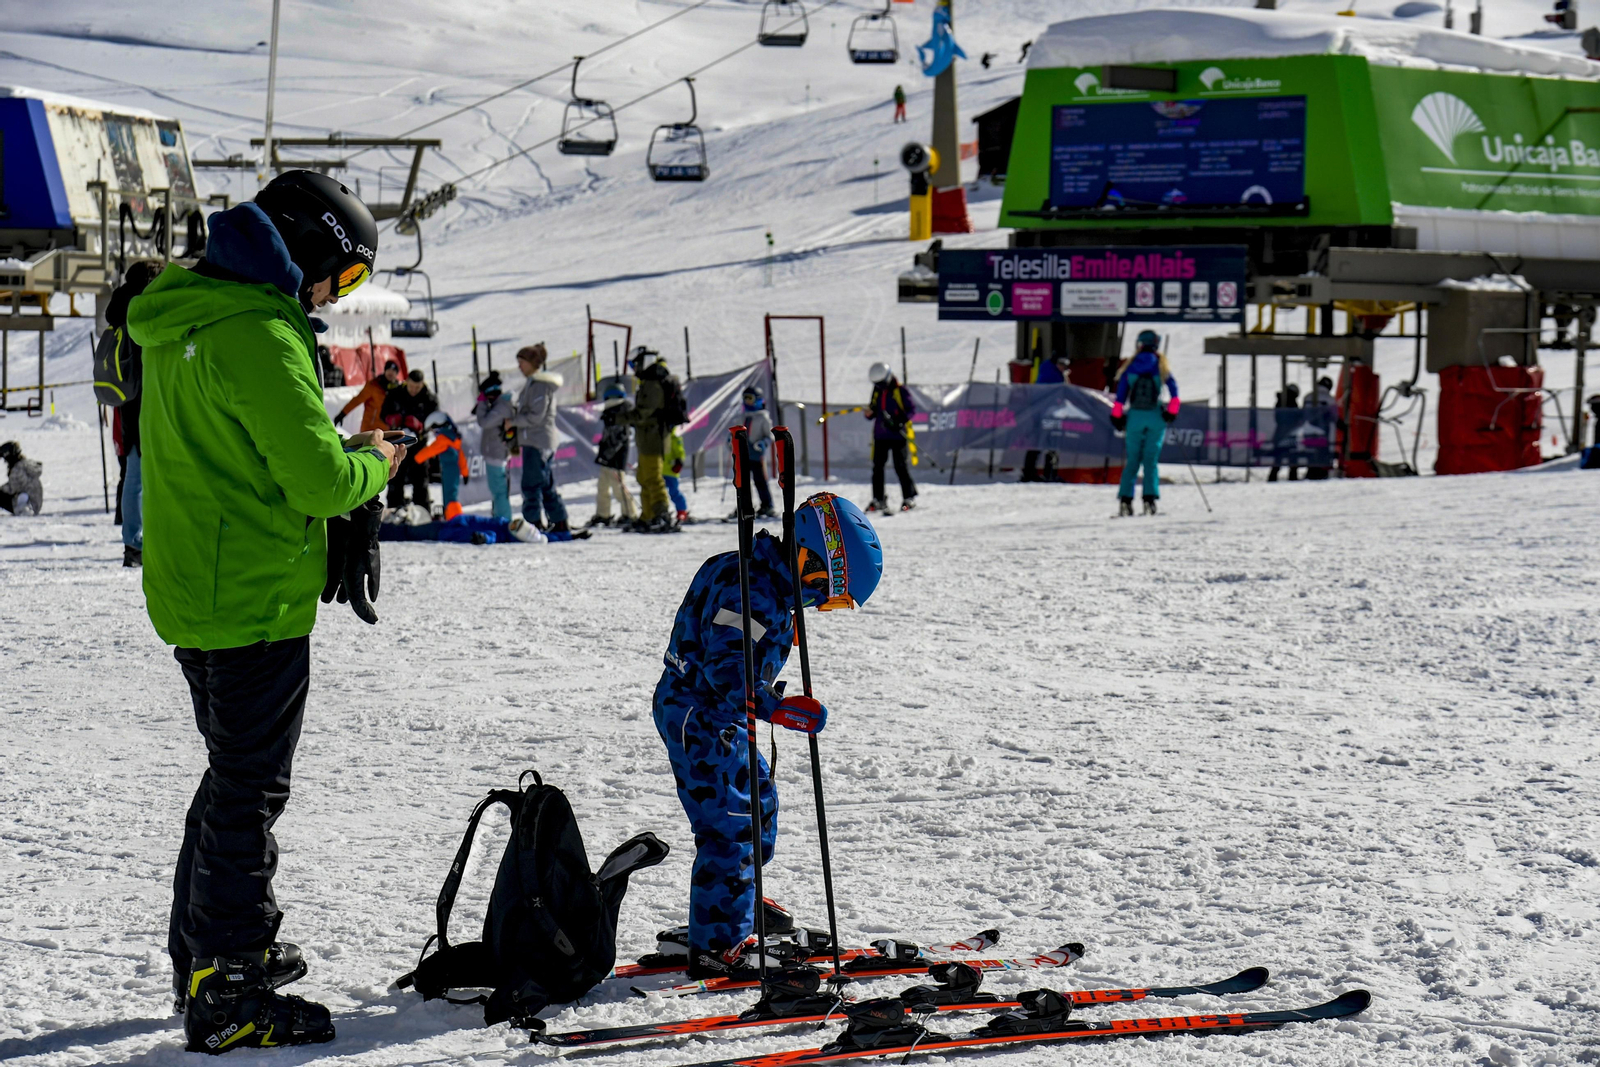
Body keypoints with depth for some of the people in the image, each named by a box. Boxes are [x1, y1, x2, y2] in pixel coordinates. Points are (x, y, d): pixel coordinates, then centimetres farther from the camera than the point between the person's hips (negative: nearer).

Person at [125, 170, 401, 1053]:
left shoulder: (180, 321, 11)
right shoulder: (260, 335, -21)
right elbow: (319, 481, -23)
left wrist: (337, 458, 11)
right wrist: (373, 463, -3)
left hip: (190, 592, 10)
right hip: (256, 600, -10)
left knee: (234, 775, 22)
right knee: (250, 792, -2)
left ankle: (204, 949, 33)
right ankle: (225, 995, 3)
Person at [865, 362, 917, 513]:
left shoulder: (900, 391, -6)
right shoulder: (877, 392, 13)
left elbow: (912, 409, -7)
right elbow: (871, 414, 18)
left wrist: (899, 421, -20)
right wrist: (870, 411, -7)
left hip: (898, 435, -6)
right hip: (880, 436, 6)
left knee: (901, 466, -5)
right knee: (877, 466, 2)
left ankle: (909, 498, 4)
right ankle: (879, 500, 9)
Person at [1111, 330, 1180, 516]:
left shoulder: (1130, 365, 2)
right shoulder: (1161, 366, 0)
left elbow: (1121, 394, 1)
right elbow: (1173, 389, -7)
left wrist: (1117, 416, 4)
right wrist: (1172, 411, -2)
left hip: (1134, 417, 1)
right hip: (1156, 417, -1)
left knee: (1132, 459, 7)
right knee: (1151, 459, 2)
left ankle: (1125, 499, -4)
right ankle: (1150, 498, -11)